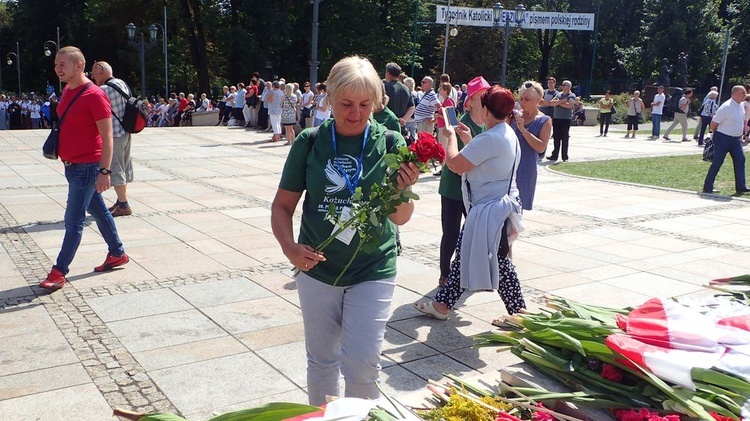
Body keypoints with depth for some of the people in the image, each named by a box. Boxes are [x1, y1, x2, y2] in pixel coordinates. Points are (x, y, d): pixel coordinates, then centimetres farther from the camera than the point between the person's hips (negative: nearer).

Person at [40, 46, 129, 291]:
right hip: (72, 166, 9)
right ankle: (117, 254, 31)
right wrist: (63, 155, 19)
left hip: (87, 167, -9)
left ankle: (59, 271, 3)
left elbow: (107, 137, -19)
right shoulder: (67, 91, 9)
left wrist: (104, 171, -23)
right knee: (98, 212, 18)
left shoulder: (95, 95, -17)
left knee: (73, 220, -4)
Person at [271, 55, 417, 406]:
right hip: (317, 268, 2)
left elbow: (400, 218, -8)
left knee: (362, 364, -2)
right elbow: (283, 205, 0)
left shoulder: (390, 143, -7)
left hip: (373, 271, -1)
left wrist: (403, 190, -29)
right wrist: (289, 245, -18)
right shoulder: (309, 142, -6)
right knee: (321, 361, 17)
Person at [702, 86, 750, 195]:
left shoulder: (741, 106, 6)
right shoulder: (726, 107, -20)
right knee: (717, 163, -3)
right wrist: (717, 135, -1)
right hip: (723, 139, -8)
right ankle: (707, 187, 6)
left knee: (740, 160, 3)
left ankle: (740, 187, 9)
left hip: (736, 139, 8)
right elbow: (713, 123, -15)